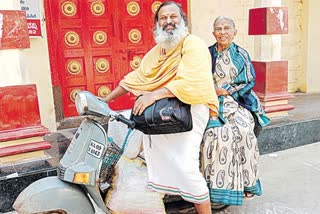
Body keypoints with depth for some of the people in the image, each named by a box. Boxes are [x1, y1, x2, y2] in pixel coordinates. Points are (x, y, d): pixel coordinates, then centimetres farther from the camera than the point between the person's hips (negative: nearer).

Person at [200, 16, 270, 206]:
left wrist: (227, 91, -7)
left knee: (243, 130, -25)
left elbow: (250, 82, 3)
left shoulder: (241, 54, 7)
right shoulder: (208, 54, 10)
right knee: (215, 133, -25)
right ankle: (217, 183, -16)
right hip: (215, 104, 1)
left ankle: (246, 183, -9)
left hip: (238, 102, 0)